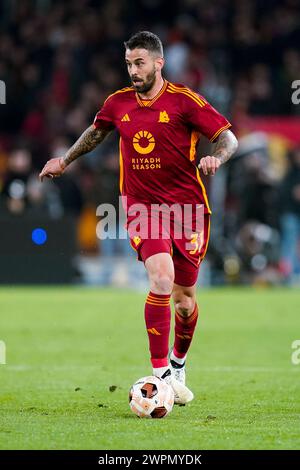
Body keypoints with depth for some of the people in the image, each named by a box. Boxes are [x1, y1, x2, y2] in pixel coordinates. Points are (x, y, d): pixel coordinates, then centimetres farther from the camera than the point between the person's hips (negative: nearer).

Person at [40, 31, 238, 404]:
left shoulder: (183, 100, -7)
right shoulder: (118, 103, 5)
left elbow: (228, 137, -6)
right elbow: (96, 132, 27)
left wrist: (216, 157, -26)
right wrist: (65, 160, 31)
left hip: (187, 206, -1)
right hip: (142, 206, 1)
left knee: (184, 299, 7)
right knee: (162, 279, -23)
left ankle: (178, 363, 36)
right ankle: (161, 373, -21)